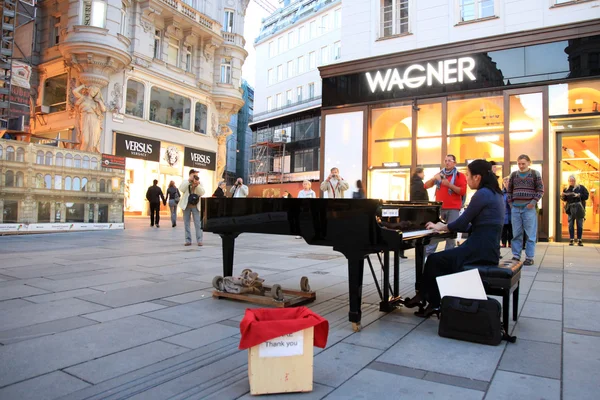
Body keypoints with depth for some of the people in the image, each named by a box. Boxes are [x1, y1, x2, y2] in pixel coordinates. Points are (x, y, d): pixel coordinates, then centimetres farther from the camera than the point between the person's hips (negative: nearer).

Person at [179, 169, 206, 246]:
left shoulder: (200, 183, 8)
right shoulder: (185, 182, 7)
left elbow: (202, 193, -6)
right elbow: (181, 189, -13)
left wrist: (197, 184, -18)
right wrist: (189, 180, -17)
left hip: (195, 206, -1)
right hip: (186, 205, 1)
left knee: (198, 223, -5)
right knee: (186, 223, 4)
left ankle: (199, 240, -3)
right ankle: (188, 240, 9)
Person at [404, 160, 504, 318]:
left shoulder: (482, 194, -15)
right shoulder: (495, 194, 15)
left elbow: (462, 223, -12)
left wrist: (442, 227, 6)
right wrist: (446, 227, 18)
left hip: (479, 250, -10)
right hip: (487, 248, 10)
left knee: (433, 260, 1)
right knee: (439, 260, 14)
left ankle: (424, 298, 18)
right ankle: (434, 302, 16)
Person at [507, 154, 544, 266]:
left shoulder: (535, 174, 2)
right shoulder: (513, 175, 11)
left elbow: (540, 190, 0)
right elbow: (509, 190, 15)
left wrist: (533, 202, -10)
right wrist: (510, 203, 5)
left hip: (529, 208, -3)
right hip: (515, 208, 3)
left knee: (530, 234, 0)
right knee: (516, 234, 7)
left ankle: (529, 257, 7)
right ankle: (516, 256, 14)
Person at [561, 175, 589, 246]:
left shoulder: (581, 187, 3)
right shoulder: (566, 189, 9)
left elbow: (586, 195, -1)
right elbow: (564, 199, 11)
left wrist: (579, 195, -15)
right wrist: (563, 196, -10)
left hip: (579, 209, -2)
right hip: (570, 209, 2)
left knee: (580, 225, 2)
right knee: (571, 225, 3)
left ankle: (579, 240, 6)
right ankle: (571, 240, 6)